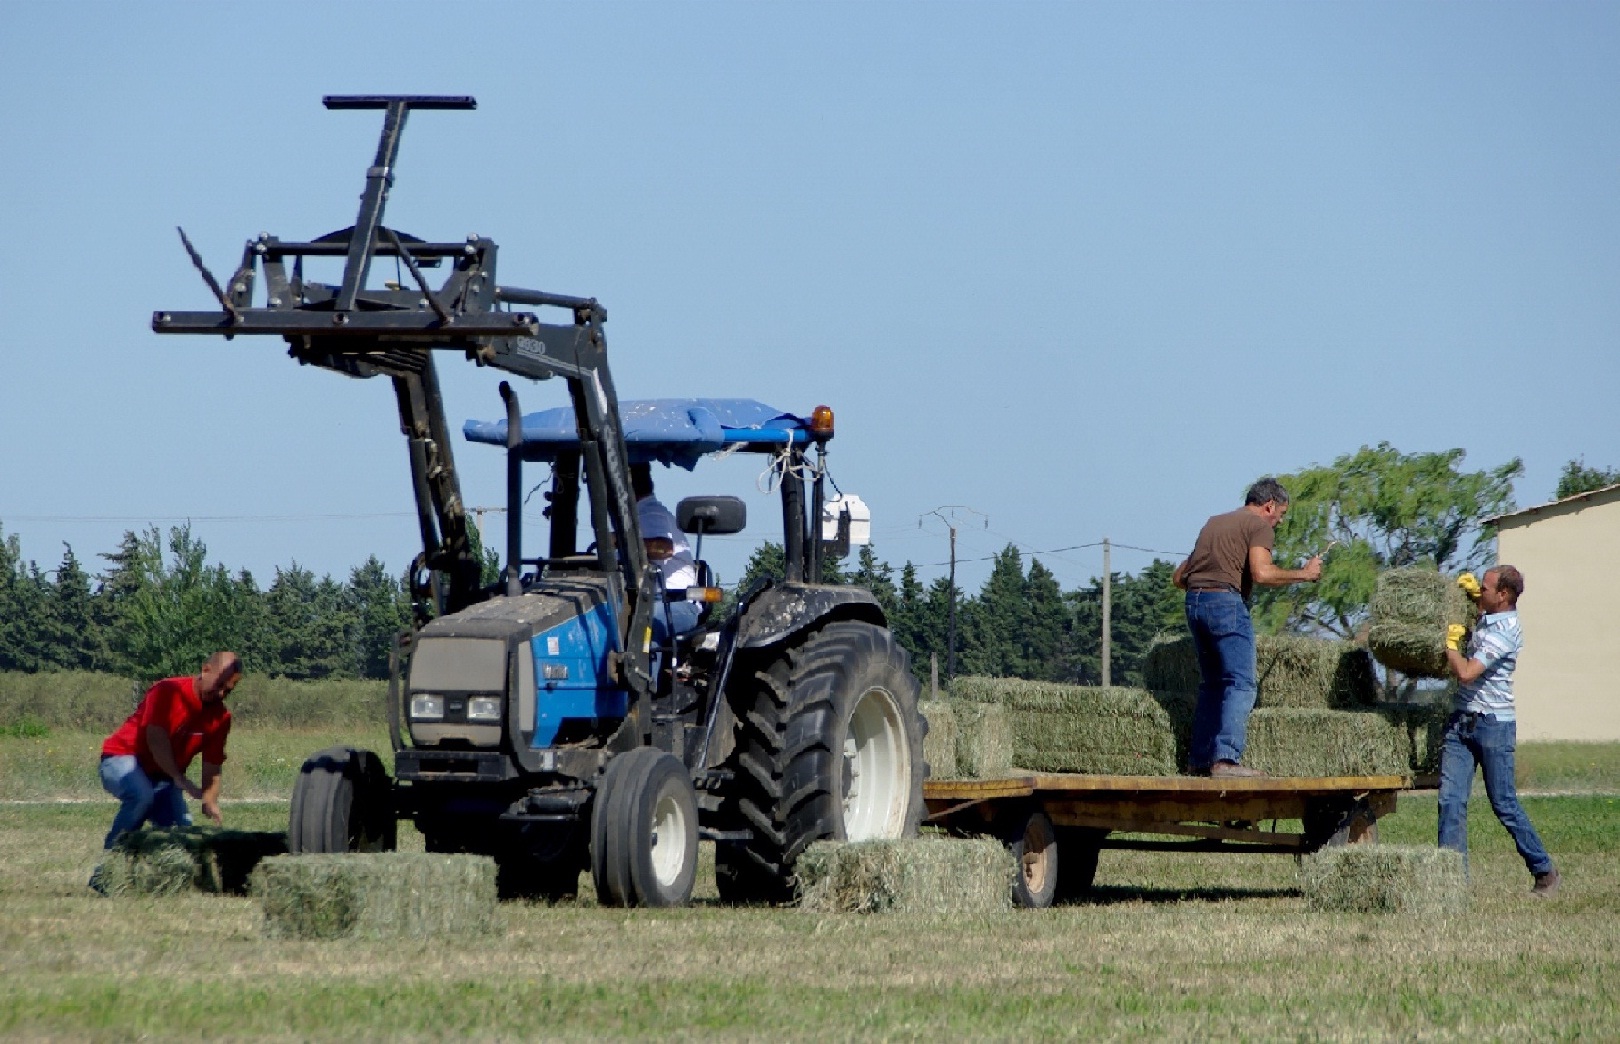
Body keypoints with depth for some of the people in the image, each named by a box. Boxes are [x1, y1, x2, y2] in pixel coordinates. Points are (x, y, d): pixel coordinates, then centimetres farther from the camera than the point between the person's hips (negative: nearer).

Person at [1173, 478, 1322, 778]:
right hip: (1226, 602, -8)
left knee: (1212, 684, 17)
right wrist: (1304, 574, -3)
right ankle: (1226, 758, -20)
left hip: (1194, 603, 8)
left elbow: (1179, 577, 24)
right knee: (1240, 684, -8)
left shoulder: (1214, 523, 25)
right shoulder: (1259, 526, 2)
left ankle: (1199, 759, 13)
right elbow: (1262, 573, -15)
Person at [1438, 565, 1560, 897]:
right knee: (1451, 800, -3)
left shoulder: (1506, 631, -17)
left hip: (1494, 723, -8)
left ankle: (1544, 871, 14)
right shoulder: (1485, 618, 10)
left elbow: (1466, 672, -24)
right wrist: (1469, 593, 19)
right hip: (1461, 720, 8)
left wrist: (1450, 644, -7)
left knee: (1504, 804, -1)